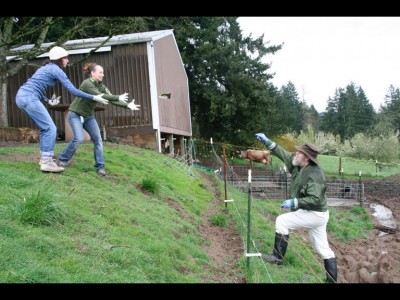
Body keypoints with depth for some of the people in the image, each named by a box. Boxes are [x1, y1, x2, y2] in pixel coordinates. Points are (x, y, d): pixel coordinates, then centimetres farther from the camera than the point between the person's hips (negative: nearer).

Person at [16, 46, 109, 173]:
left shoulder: (46, 68, 25)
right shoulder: (56, 69, -3)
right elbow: (73, 90, -9)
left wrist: (48, 101, 28)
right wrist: (94, 98, -5)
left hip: (22, 96, 9)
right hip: (29, 98, -9)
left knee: (45, 128, 16)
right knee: (50, 128, -7)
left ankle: (44, 157, 22)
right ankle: (46, 162, -8)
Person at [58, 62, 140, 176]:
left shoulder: (101, 86, -2)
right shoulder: (86, 83, -23)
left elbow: (112, 100, -11)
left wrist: (127, 105, -23)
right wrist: (118, 97, -31)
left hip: (89, 116, 7)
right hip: (75, 115, -6)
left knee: (98, 139, -7)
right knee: (79, 138, -20)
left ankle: (100, 166, -1)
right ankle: (63, 158, 3)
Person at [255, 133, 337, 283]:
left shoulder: (314, 175, -26)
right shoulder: (298, 165, 0)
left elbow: (315, 200, -31)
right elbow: (283, 153, 7)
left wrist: (294, 202, -29)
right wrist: (267, 141, 3)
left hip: (314, 214, -9)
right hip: (314, 214, 9)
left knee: (282, 220, -9)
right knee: (323, 249, 15)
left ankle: (278, 257, 1)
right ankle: (332, 280, 25)